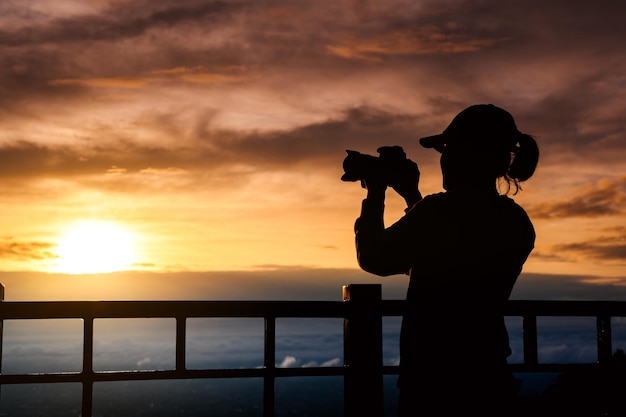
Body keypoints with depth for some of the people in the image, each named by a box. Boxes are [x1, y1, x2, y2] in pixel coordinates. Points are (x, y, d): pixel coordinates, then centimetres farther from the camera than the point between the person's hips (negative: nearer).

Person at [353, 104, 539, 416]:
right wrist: (413, 198, 20)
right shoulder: (518, 223, 7)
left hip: (435, 380, -7)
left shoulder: (442, 210, -18)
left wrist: (375, 195, 5)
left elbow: (373, 259, -8)